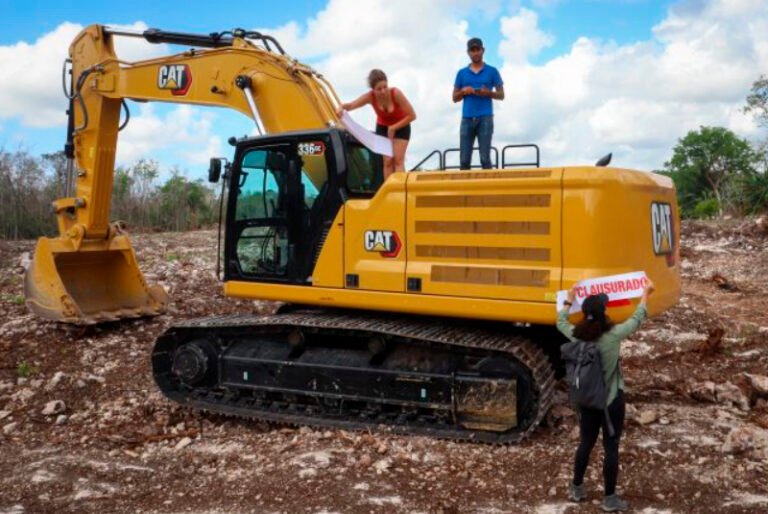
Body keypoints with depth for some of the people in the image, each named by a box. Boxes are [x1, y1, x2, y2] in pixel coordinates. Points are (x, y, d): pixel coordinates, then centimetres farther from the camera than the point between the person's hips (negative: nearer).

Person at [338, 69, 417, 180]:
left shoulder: (396, 93, -32)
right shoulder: (370, 96, -25)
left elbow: (412, 115, -26)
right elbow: (351, 105, -31)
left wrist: (393, 128, -24)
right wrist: (342, 107, -54)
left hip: (401, 126, -2)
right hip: (382, 127, 2)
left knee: (398, 160, -12)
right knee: (387, 161, -4)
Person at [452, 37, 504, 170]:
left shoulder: (492, 71, 8)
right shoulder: (462, 73, 14)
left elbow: (501, 95, 7)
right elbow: (455, 98, 14)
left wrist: (488, 93, -12)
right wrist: (463, 91, -7)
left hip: (485, 118, -2)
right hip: (467, 118, 2)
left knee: (485, 158, -5)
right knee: (464, 159, -1)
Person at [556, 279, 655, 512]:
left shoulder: (576, 335, -10)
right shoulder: (614, 335, -20)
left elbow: (560, 322, 12)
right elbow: (637, 319, -4)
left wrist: (569, 299, 26)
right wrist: (646, 293, 11)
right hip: (612, 401, -4)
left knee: (585, 443, 19)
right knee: (611, 448, 8)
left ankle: (577, 489, 32)